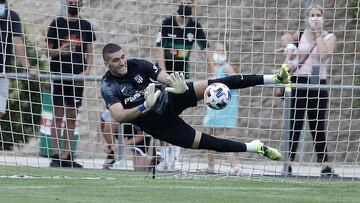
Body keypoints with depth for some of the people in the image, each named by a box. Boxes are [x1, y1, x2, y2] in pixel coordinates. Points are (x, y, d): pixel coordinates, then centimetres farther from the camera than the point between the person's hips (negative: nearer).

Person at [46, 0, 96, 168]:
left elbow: (89, 52, 9)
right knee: (58, 115, -4)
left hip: (77, 77, 2)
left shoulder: (86, 26, 9)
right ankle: (55, 155, -3)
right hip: (59, 75, -2)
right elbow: (48, 51, 4)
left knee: (72, 116, 4)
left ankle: (67, 157, 8)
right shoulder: (57, 23, 3)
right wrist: (60, 50, -17)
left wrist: (87, 71, -6)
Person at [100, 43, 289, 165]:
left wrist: (180, 86, -39)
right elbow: (119, 116, -29)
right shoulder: (108, 86, -18)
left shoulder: (138, 65, -10)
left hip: (169, 98, 2)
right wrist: (144, 107, -43)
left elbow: (167, 78, -15)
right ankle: (254, 148, 2)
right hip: (158, 123, -2)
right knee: (204, 142, -13)